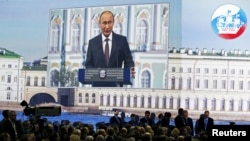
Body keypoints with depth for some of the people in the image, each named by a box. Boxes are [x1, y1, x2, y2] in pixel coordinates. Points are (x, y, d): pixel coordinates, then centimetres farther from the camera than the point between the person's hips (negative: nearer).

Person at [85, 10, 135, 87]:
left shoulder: (122, 40, 5)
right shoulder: (92, 42, 8)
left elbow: (128, 61, 4)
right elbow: (88, 64, 9)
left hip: (116, 85, -1)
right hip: (98, 85, 1)